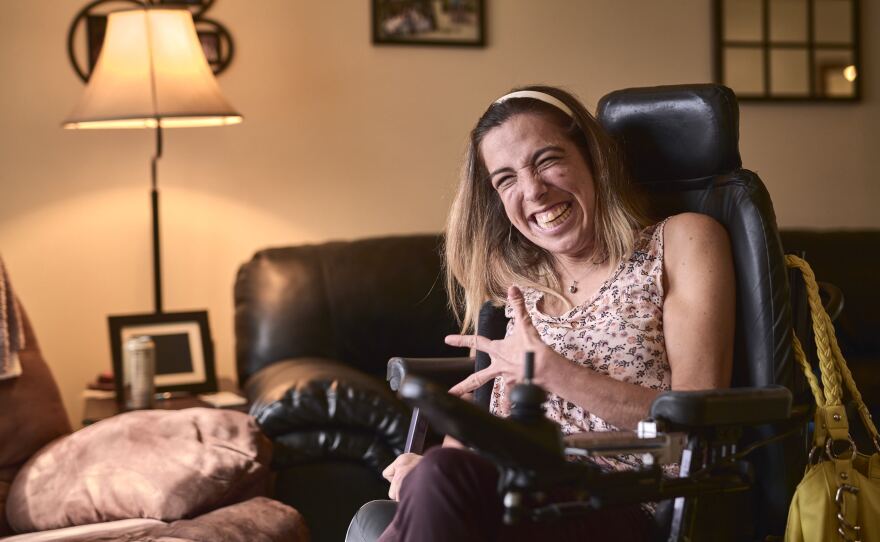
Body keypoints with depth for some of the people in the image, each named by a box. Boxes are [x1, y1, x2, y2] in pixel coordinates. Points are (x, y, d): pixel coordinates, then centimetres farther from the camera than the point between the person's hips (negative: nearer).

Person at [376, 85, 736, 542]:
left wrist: (546, 369, -8)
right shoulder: (512, 284, 20)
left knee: (445, 478, -32)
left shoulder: (681, 243, 7)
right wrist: (430, 470, -5)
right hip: (515, 505, 4)